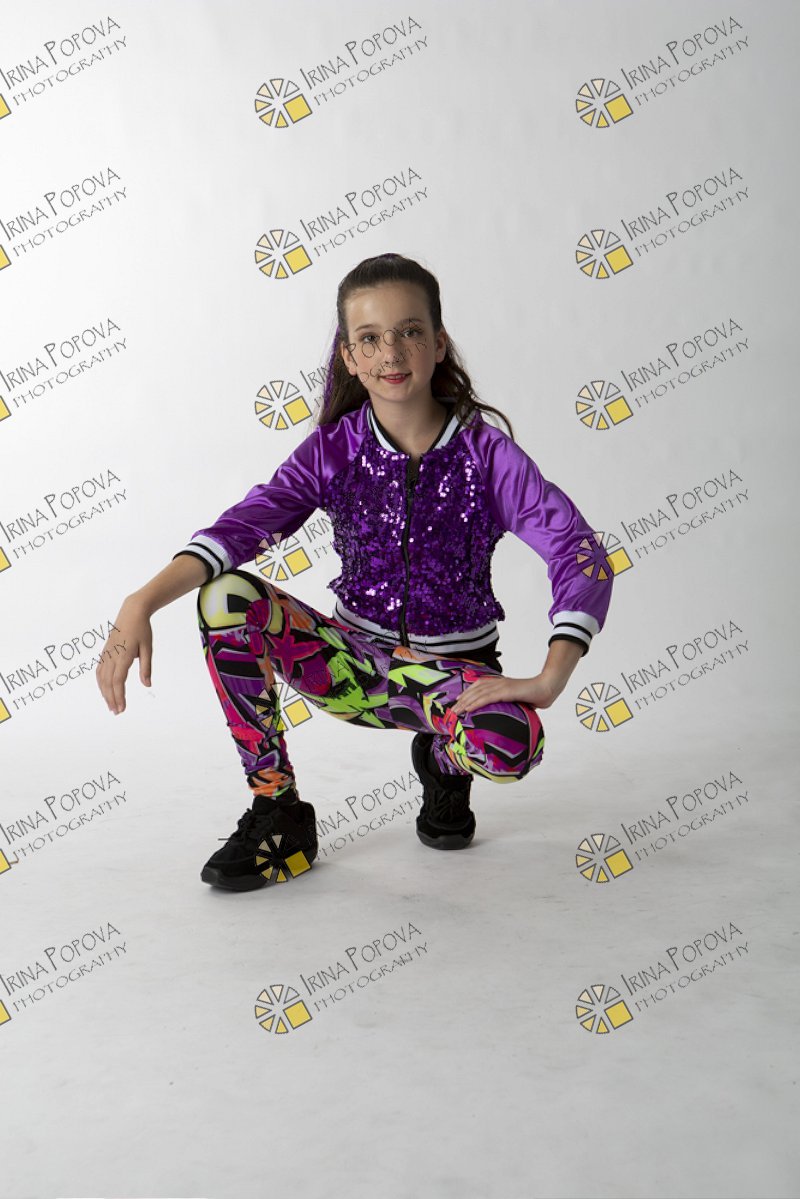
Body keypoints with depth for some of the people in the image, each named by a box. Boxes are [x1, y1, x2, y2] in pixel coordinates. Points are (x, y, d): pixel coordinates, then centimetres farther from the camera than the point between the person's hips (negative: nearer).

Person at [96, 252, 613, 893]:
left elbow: (584, 558, -17)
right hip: (356, 660, 2)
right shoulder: (334, 450, -5)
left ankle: (443, 757, 5)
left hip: (453, 671, -2)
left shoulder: (486, 452, -10)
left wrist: (548, 681, -30)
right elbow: (243, 527, -18)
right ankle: (278, 813, -10)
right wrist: (140, 604, -35)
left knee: (514, 745, -37)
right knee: (226, 596, -24)